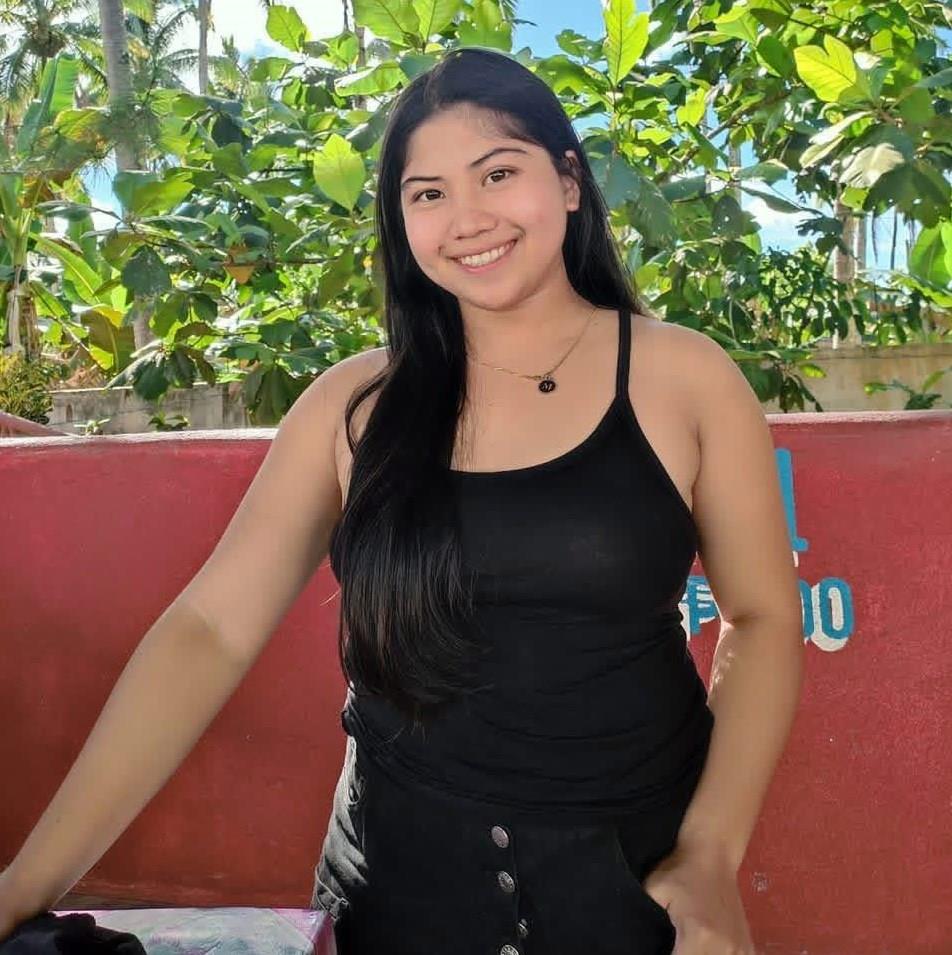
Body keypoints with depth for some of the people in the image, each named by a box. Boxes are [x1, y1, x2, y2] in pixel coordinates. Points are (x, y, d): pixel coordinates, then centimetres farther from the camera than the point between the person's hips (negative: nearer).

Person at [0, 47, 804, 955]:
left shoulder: (683, 377, -7)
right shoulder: (356, 401, -5)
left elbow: (762, 618, -1)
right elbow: (210, 628, -9)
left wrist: (711, 856, -11)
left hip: (633, 862, -1)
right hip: (404, 860, 2)